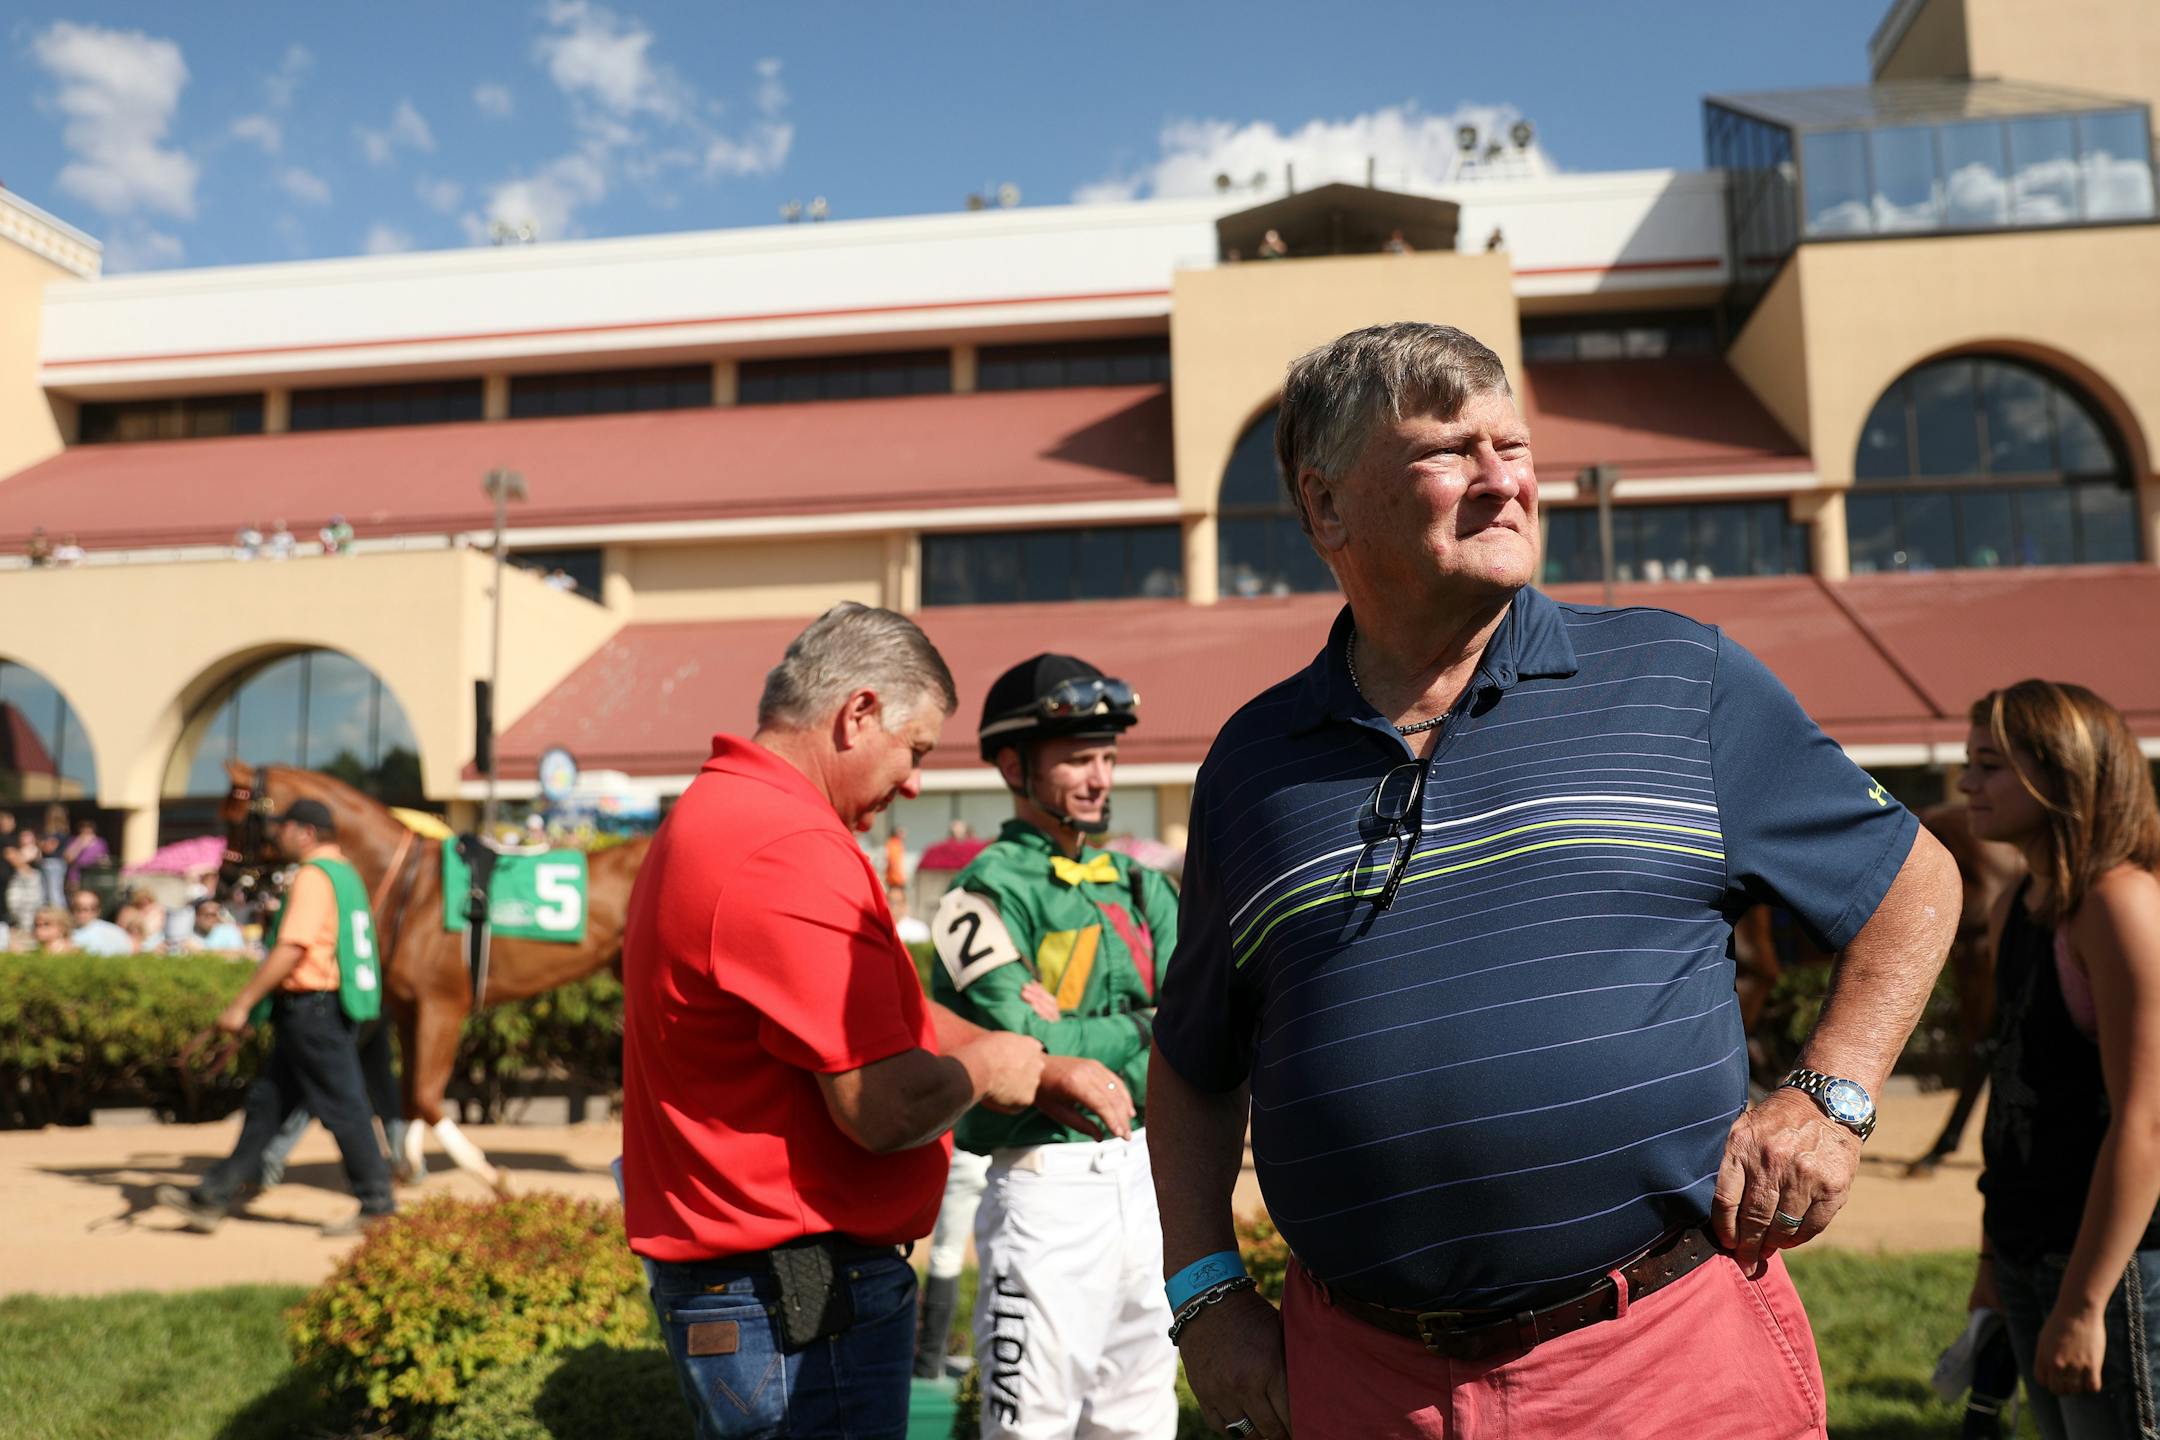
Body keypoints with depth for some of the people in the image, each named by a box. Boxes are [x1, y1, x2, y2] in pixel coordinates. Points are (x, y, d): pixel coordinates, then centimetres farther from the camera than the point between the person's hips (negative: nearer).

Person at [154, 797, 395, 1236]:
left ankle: (376, 1202, 4)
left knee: (341, 1107, -3)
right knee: (266, 1103, 13)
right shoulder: (345, 872, 17)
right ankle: (213, 1198, 21)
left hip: (310, 1009, -10)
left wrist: (241, 1004, -20)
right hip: (312, 1011, 10)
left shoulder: (313, 875, -14)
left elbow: (291, 949, -23)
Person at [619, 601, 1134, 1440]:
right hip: (799, 1306, -11)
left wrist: (1034, 1068, 8)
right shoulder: (793, 853, -24)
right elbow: (887, 1109, -27)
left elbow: (881, 1009, 16)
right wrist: (991, 1067, -6)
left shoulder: (716, 816, 12)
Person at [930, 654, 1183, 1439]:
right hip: (1049, 1187, -6)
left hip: (1148, 1175, 6)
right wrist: (1140, 1027, -7)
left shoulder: (1139, 885, 10)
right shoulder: (988, 891, -9)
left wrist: (1078, 1038, -15)